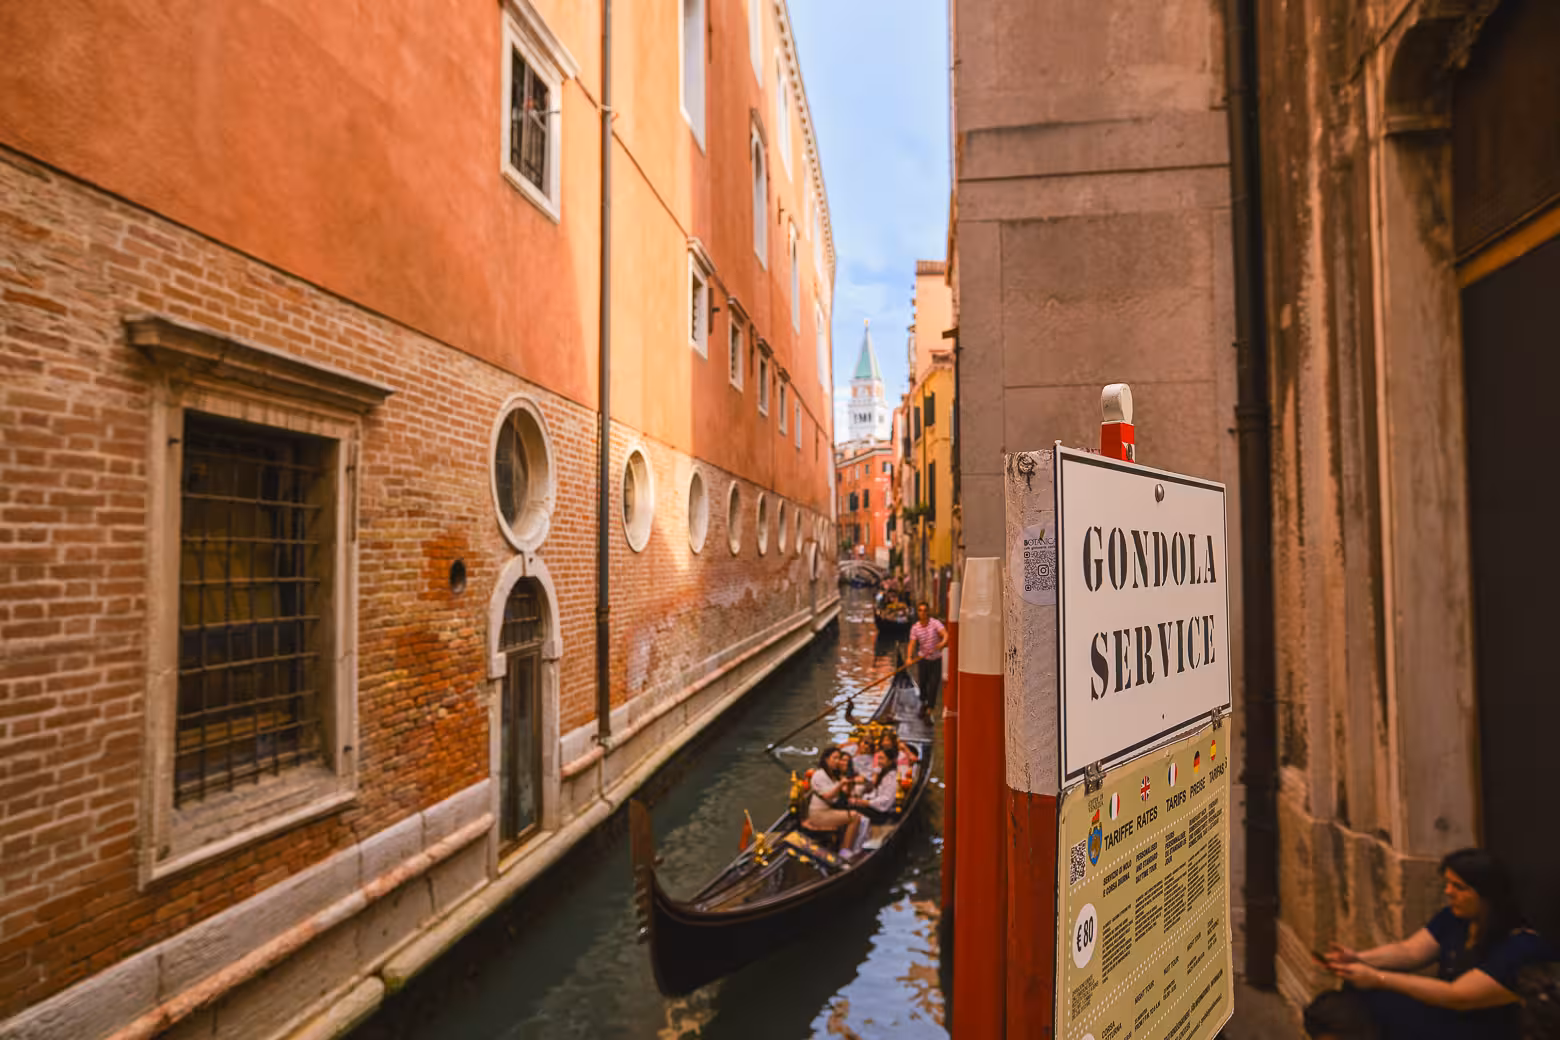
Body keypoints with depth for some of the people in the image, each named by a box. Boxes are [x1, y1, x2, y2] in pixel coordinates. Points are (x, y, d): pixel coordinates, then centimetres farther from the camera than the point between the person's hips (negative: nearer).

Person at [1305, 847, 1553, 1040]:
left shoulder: (1521, 947, -20)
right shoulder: (1454, 917, 4)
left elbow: (1457, 997, -23)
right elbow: (1409, 952, -1)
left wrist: (1379, 978, -26)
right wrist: (1359, 959, -20)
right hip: (1441, 1013, 7)